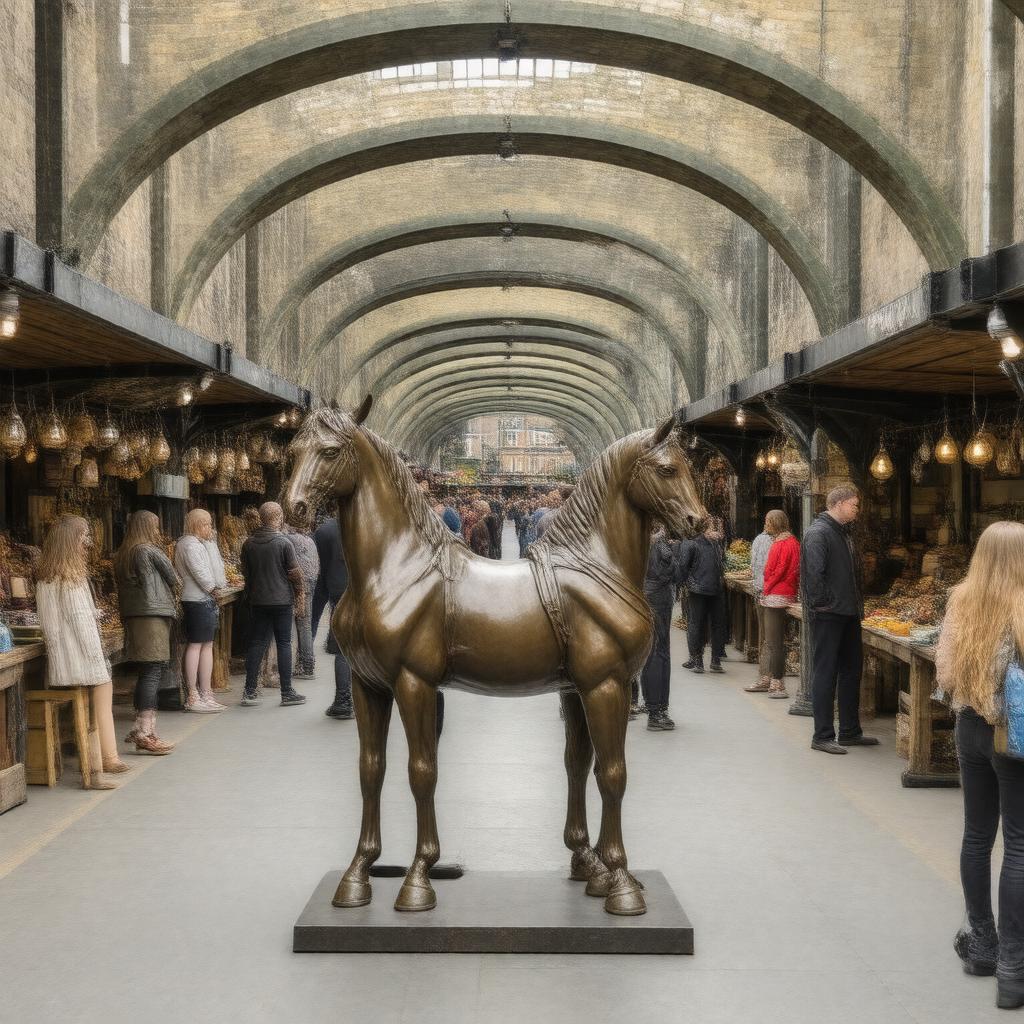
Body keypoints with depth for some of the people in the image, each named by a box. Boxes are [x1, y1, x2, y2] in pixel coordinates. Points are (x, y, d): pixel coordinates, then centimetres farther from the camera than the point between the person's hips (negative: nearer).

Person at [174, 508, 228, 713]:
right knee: (195, 645, -8)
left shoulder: (202, 543, 19)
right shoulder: (189, 544, -12)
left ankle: (205, 693, 15)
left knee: (207, 645, 10)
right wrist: (212, 588, -7)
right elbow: (198, 570, -17)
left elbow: (216, 567, 16)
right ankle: (193, 697, -6)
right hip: (197, 600, -10)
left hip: (206, 599, 10)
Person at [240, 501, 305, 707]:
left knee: (256, 644, 8)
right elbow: (295, 573, -9)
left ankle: (250, 692, 8)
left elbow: (245, 573, 10)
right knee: (284, 644, 2)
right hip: (282, 600, -4)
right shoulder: (283, 543, -11)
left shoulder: (249, 544, 3)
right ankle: (287, 693, 4)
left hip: (257, 602, 4)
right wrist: (300, 595, 4)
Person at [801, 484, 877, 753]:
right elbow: (814, 574, -22)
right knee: (825, 674, -3)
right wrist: (822, 605, -18)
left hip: (849, 615, 10)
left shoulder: (844, 532, 16)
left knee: (851, 671, 15)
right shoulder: (818, 533, -14)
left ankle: (850, 732, 25)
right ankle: (822, 736, 4)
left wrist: (857, 606, 14)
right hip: (827, 616, -10)